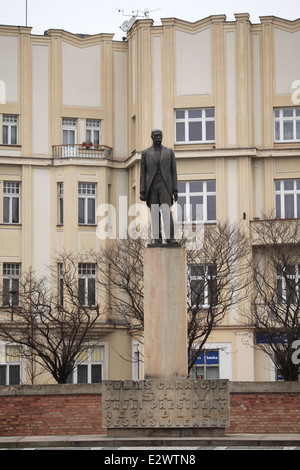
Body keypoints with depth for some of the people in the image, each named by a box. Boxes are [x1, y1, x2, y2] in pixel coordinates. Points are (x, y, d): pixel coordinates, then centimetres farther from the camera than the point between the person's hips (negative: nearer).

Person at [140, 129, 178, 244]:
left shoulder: (169, 152, 8)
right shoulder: (145, 153, 7)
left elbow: (173, 172, 7)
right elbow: (143, 173, 5)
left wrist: (175, 190, -1)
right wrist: (142, 192, -3)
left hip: (165, 186, -1)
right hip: (151, 186, 1)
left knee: (166, 210, -17)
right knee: (155, 213, -1)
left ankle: (170, 237, -18)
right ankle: (157, 238, 4)